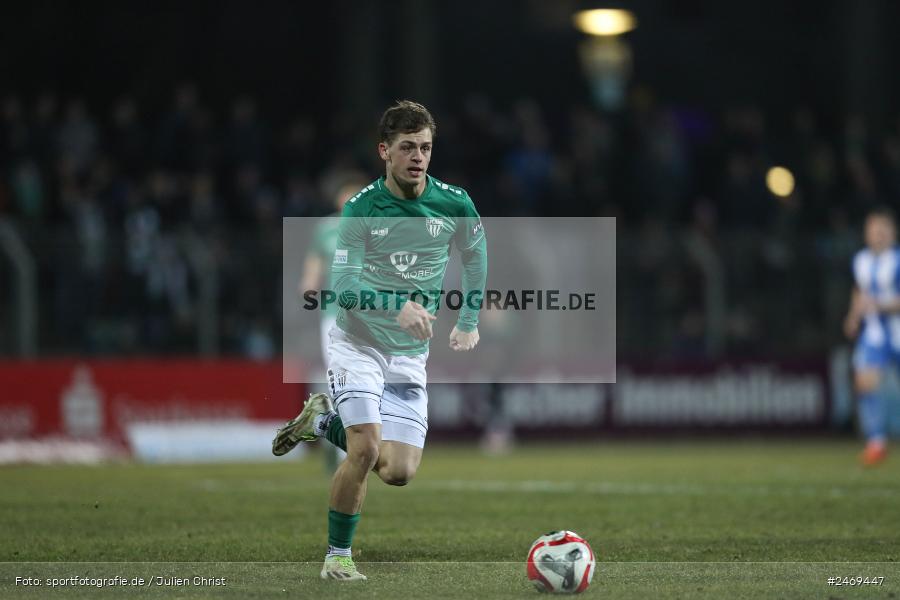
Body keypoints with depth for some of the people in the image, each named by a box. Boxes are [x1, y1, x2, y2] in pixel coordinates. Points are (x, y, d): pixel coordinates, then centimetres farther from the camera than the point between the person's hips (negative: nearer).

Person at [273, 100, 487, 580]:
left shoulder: (454, 205, -5)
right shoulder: (361, 208, -13)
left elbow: (476, 255, 16)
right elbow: (342, 286, -18)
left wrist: (469, 320, 17)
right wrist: (398, 306, -32)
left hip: (410, 353, 4)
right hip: (356, 344, -3)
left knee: (398, 472, -3)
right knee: (365, 449, -20)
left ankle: (323, 421, 24)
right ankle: (337, 556, -1)